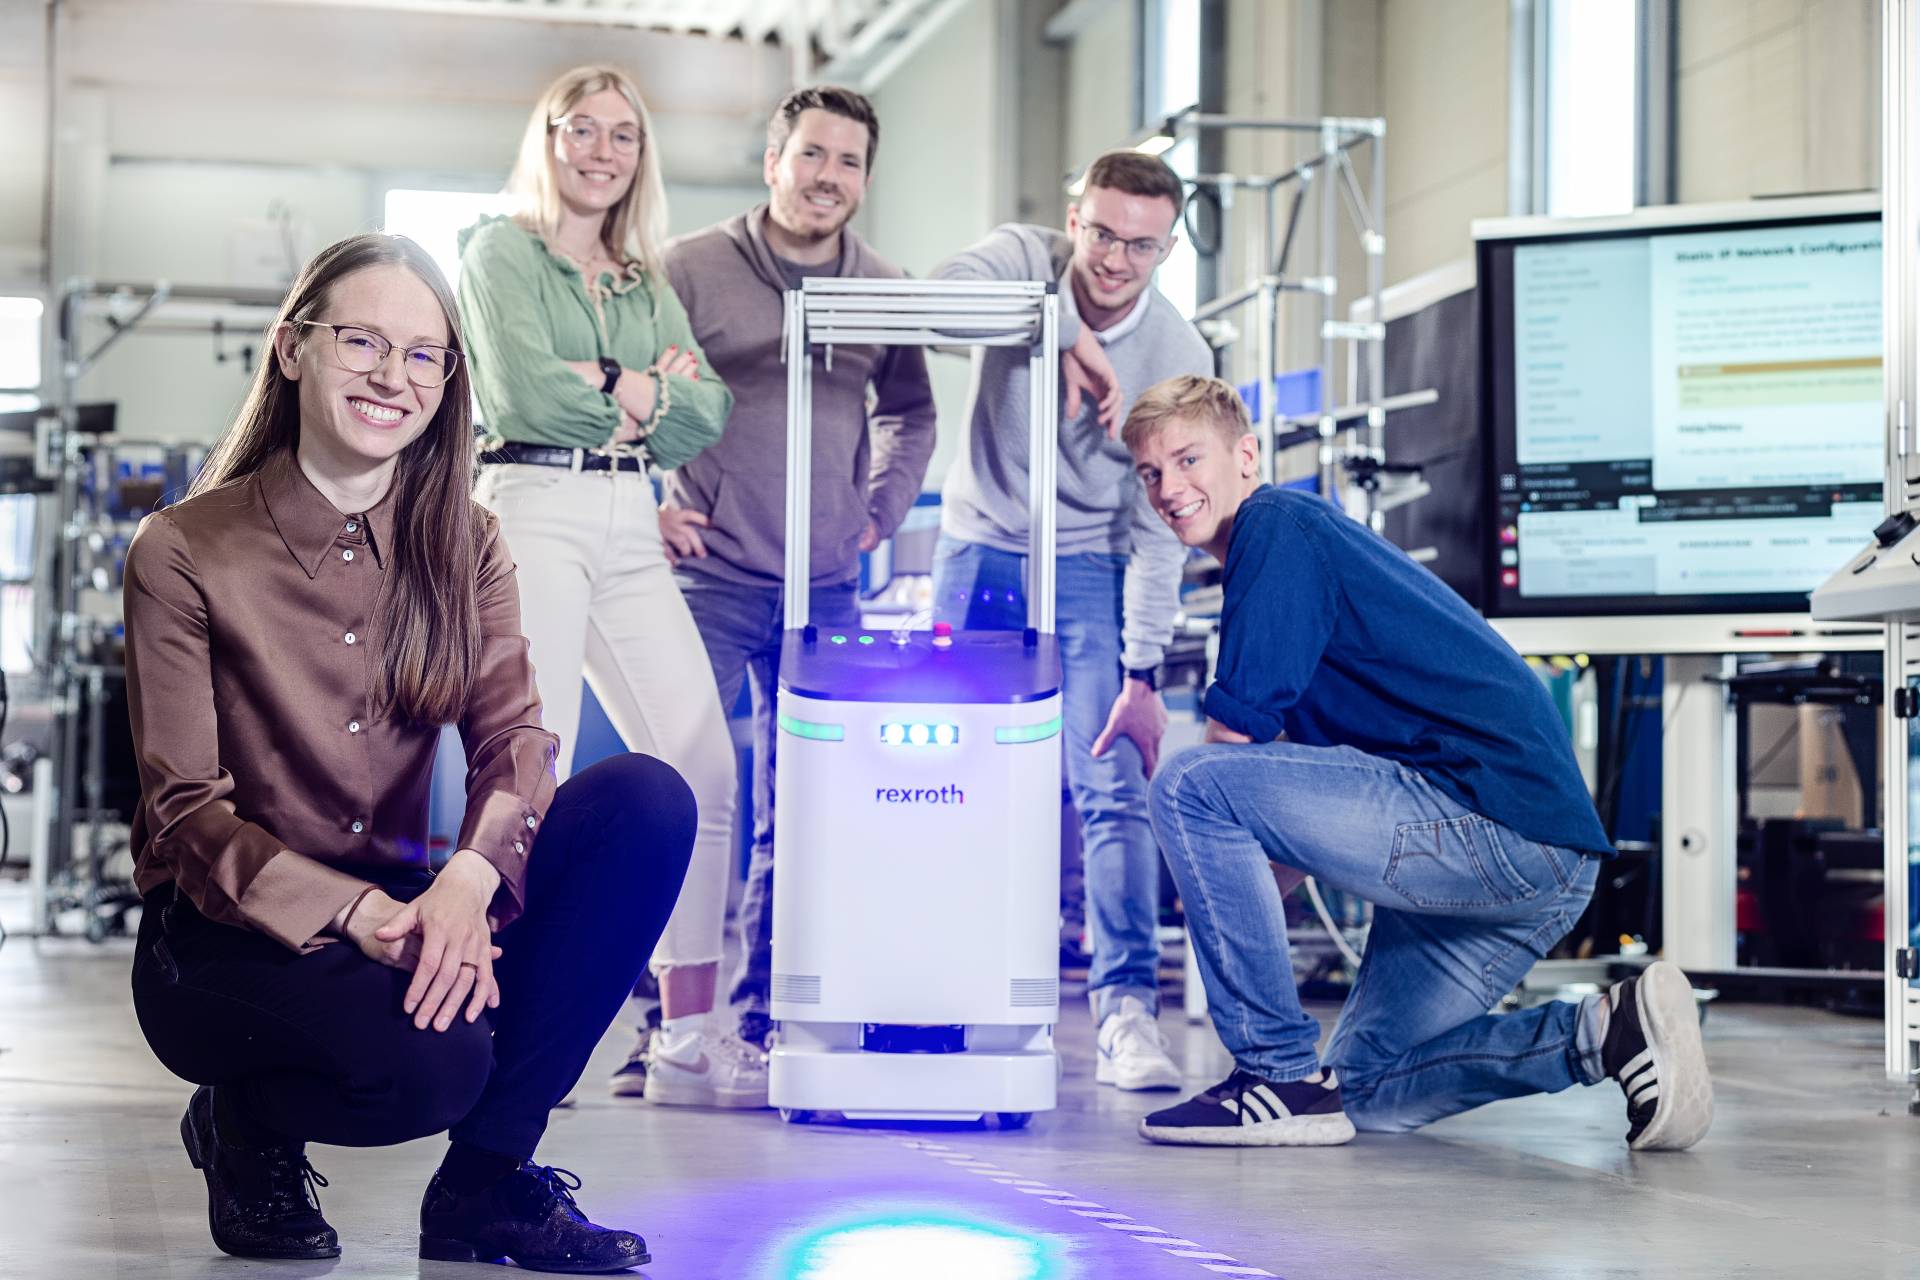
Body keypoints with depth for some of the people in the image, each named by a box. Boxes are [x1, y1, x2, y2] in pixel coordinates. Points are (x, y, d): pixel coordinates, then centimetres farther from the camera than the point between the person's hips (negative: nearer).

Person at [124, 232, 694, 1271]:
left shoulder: (463, 544, 6)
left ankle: (484, 1180, -12)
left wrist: (467, 882, -31)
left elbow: (513, 736, -8)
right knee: (431, 1056, -37)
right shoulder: (183, 552, -8)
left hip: (398, 906, 5)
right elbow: (188, 810, -12)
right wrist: (358, 915, -29)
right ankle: (241, 1122, 2)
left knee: (646, 799, -19)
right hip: (226, 939, -5)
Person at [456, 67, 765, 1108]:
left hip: (632, 527, 6)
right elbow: (522, 389, -10)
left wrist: (613, 385, -7)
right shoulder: (501, 252, 6)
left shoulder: (647, 281, 23)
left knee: (703, 766, -2)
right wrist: (649, 388, 1)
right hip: (534, 507, -6)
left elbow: (706, 411, 10)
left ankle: (688, 1032, 4)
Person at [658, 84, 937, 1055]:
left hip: (827, 591, 4)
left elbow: (910, 418, 25)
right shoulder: (692, 269, -3)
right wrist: (645, 507, -3)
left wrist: (878, 516, 13)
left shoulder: (884, 292, 9)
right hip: (711, 578, -3)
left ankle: (765, 1012, 15)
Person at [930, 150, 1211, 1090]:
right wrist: (1066, 334, -35)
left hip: (1085, 572, -1)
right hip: (976, 553, 2)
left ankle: (1127, 1010, -12)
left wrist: (1142, 673, -18)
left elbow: (1157, 526, -12)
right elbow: (945, 292, -32)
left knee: (1114, 791, -13)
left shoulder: (1179, 358, -11)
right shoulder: (1027, 260, -9)